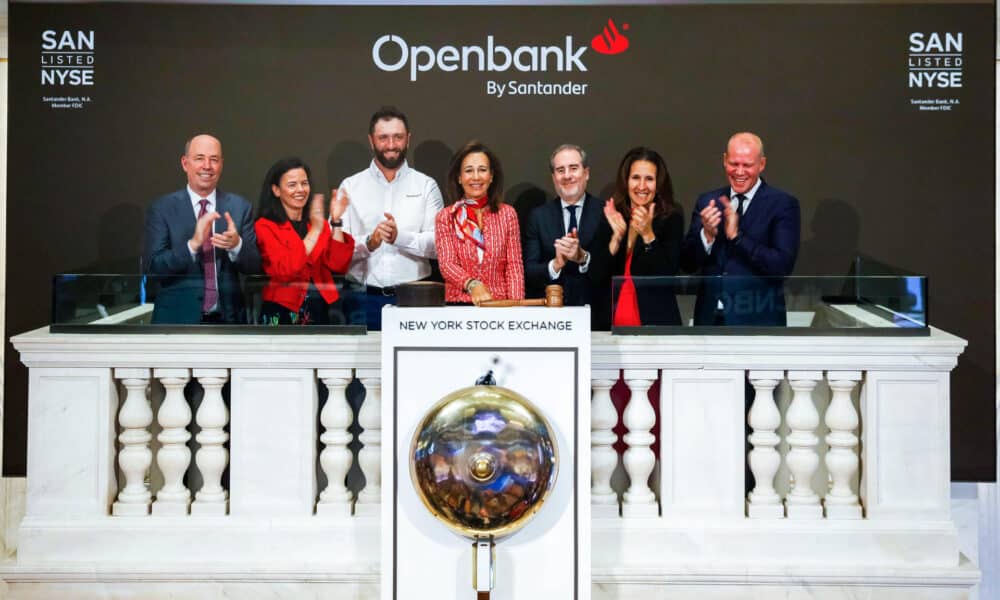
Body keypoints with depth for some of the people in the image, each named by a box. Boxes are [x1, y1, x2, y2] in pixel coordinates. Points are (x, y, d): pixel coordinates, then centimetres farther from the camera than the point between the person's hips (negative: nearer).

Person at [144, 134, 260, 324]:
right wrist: (193, 244, -25)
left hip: (227, 318, 2)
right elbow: (152, 268, -11)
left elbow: (255, 266, -2)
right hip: (177, 318, -2)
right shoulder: (162, 208, -5)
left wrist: (237, 244, -22)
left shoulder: (239, 207, 0)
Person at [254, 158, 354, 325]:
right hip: (282, 311, -4)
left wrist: (336, 221, -10)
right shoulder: (264, 226, -3)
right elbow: (285, 271, -18)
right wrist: (315, 230, -20)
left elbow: (339, 265, -3)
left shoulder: (319, 222, 11)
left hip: (319, 310, 4)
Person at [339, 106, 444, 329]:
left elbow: (438, 244, -2)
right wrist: (368, 243, -19)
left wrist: (400, 237, -18)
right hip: (364, 297, 0)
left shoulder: (426, 186, 7)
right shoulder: (351, 186, 7)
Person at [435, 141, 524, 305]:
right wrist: (472, 284, -21)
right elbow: (446, 264, -2)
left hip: (501, 305, 1)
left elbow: (514, 265, 6)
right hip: (459, 304, -1)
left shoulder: (507, 214, 11)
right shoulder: (445, 217, 8)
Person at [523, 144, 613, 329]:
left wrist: (583, 257, -22)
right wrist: (555, 264, -18)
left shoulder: (606, 214, 1)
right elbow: (528, 272, 1)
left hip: (597, 318, -1)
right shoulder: (539, 216, 6)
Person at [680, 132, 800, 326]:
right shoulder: (706, 201, 6)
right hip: (710, 319, 3)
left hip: (757, 321, -3)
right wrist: (707, 235, -16)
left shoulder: (783, 204, -5)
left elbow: (783, 265, -15)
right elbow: (687, 264, 3)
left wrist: (737, 236, -22)